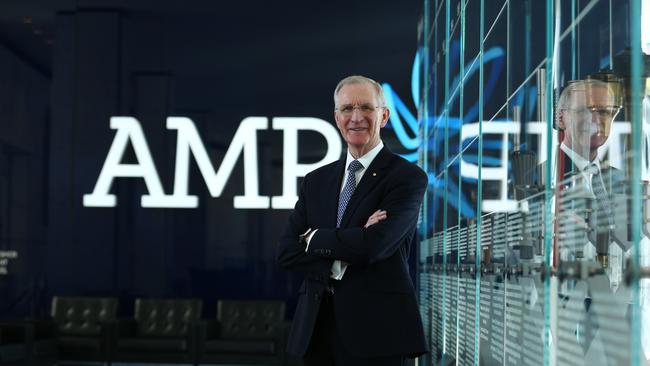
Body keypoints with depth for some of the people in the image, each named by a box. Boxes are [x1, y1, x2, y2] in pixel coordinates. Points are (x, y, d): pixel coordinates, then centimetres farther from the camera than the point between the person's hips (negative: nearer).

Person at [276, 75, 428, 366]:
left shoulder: (407, 177, -3)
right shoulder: (316, 181, 14)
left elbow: (374, 244, -18)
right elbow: (286, 253, 5)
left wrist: (314, 238, -2)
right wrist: (346, 252, -12)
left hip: (376, 330, -4)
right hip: (317, 329, 5)